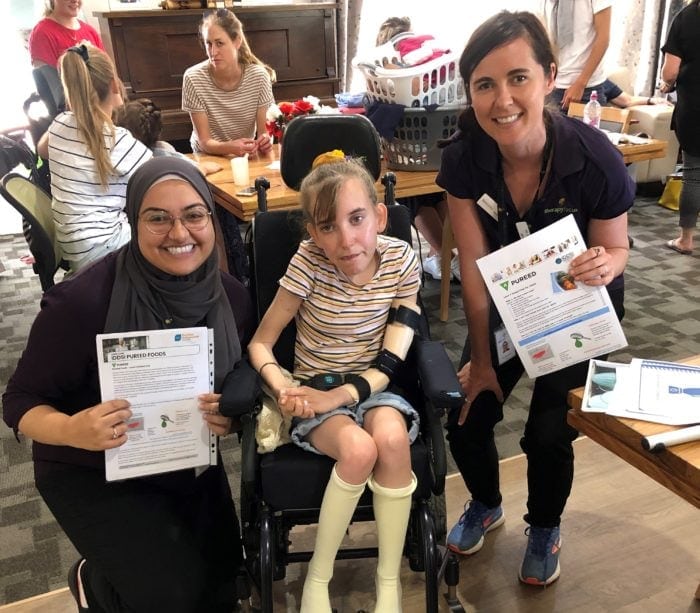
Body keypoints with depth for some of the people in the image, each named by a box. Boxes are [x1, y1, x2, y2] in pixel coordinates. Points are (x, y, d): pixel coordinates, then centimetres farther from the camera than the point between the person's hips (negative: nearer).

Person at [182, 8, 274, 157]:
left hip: (247, 157, 3)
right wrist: (231, 148, -36)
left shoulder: (259, 76, -12)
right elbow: (204, 142, -16)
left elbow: (264, 132, -9)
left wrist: (265, 142, -32)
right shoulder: (193, 78, -16)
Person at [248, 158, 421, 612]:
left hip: (371, 387, 2)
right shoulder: (309, 262, -16)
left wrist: (342, 395, -25)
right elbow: (260, 343, -10)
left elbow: (389, 363, -11)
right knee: (359, 449, -31)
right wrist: (284, 389, -29)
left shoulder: (402, 259, -11)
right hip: (316, 392, -1)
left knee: (392, 438, -31)